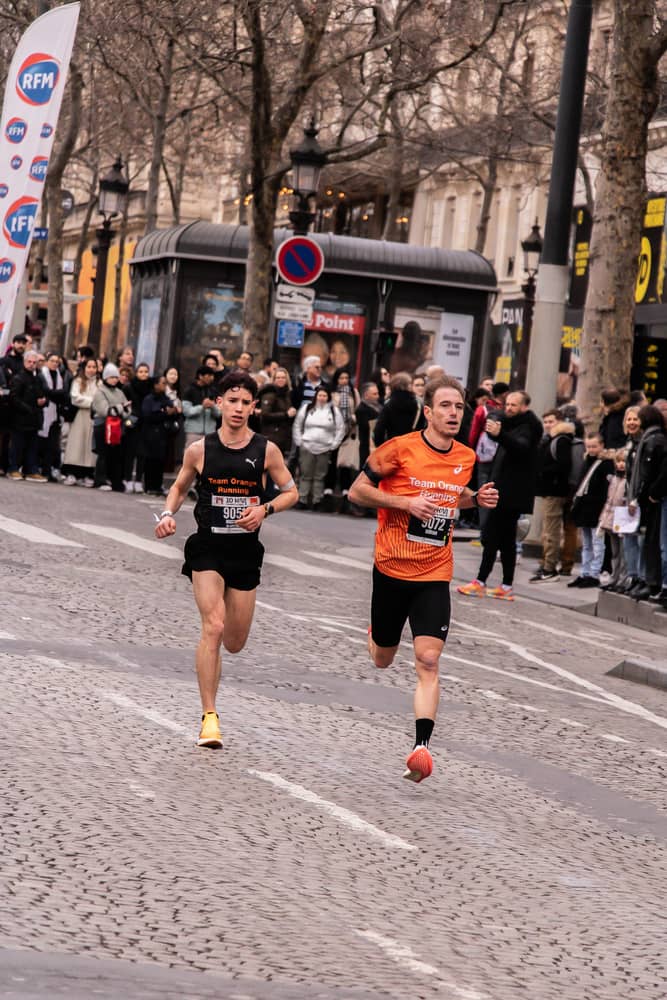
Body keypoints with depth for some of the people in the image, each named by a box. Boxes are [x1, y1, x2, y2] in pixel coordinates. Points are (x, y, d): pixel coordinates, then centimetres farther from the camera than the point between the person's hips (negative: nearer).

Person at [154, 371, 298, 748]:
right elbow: (180, 487, 14)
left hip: (246, 551, 2)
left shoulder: (266, 450, -2)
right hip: (208, 548, -2)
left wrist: (264, 509, -11)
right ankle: (210, 716, -15)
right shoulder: (200, 449, -1)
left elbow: (291, 492, 7)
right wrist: (168, 514, -5)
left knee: (235, 643, 10)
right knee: (213, 628, -19)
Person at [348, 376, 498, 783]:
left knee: (428, 661, -14)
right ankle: (374, 638, 54)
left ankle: (422, 746, -16)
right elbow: (357, 491, -7)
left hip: (435, 575, 2)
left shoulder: (466, 458, 4)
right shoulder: (399, 449, -11)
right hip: (392, 568, -2)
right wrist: (407, 503, -19)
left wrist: (476, 499, 2)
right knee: (383, 659, 15)